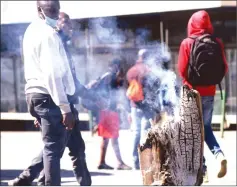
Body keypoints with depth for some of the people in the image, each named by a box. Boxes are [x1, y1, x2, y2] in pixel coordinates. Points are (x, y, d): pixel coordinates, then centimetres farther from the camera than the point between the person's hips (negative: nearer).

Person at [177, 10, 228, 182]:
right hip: (210, 92, 3)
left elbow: (182, 69, -10)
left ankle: (202, 169, 0)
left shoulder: (187, 43, -10)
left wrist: (191, 81, 9)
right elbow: (224, 68, 1)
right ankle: (219, 154, -6)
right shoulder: (217, 43, -2)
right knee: (206, 127, 19)